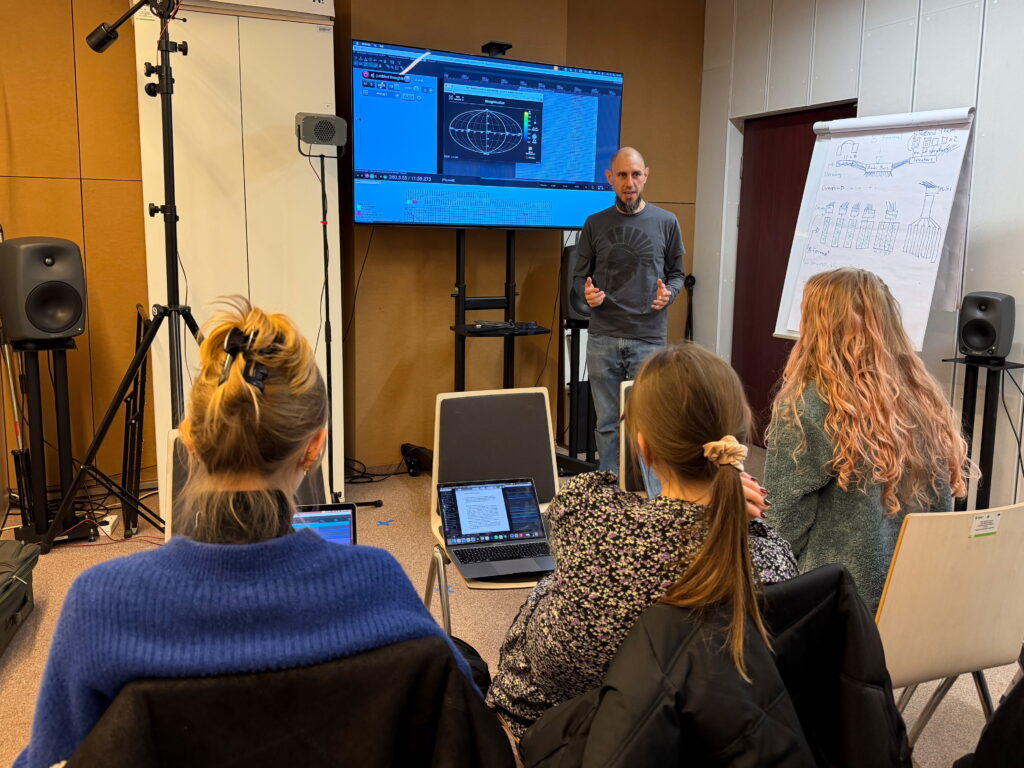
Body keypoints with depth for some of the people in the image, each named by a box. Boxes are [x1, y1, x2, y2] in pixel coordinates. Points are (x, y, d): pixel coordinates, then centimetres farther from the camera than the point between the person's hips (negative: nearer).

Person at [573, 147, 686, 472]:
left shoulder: (665, 222, 5)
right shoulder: (595, 224, 7)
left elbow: (677, 273, 12)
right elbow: (580, 275, 12)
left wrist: (668, 293, -9)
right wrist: (587, 291, -10)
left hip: (649, 338, -1)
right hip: (603, 338, 1)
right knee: (607, 421, 7)